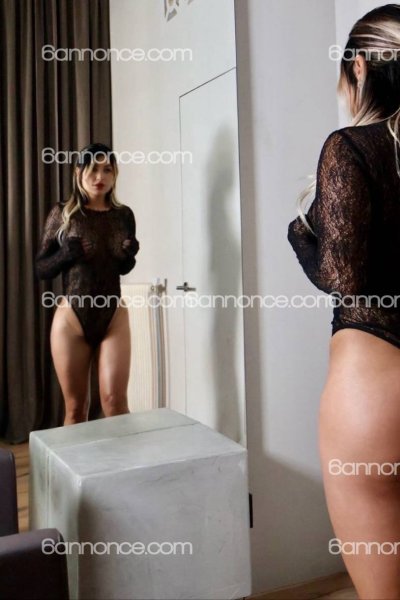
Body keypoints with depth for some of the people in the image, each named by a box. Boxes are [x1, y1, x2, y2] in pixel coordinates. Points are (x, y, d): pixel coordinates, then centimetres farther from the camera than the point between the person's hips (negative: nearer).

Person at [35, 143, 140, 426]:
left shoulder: (124, 215, 4)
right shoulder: (62, 213, -2)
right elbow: (41, 269, 1)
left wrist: (129, 255, -8)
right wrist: (66, 254, -19)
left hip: (114, 317, 1)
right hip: (71, 319, -1)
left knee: (115, 403, -3)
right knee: (76, 407, 8)